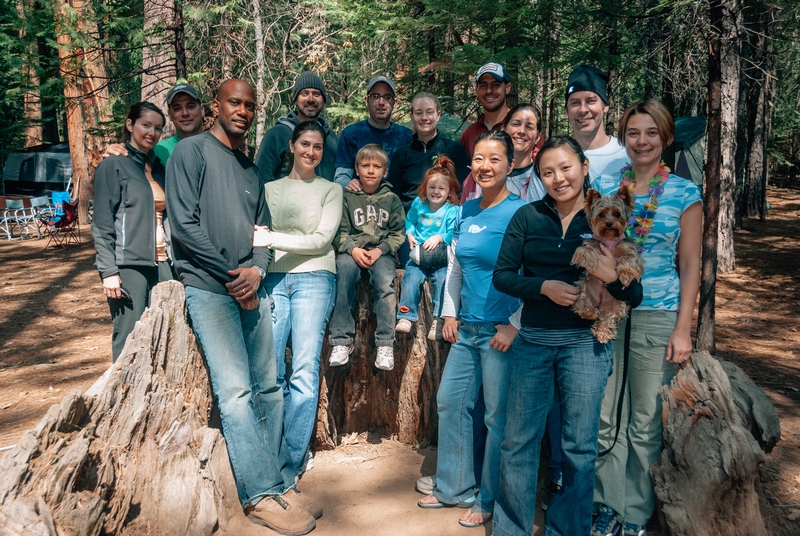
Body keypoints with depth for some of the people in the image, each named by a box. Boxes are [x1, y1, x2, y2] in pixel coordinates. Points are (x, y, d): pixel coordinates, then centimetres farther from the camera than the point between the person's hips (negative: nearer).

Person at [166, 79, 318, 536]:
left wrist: (256, 270, -4)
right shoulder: (192, 151, 0)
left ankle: (282, 483, 15)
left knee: (269, 388, 6)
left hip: (251, 288, 6)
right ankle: (261, 494, -2)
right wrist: (230, 275, -9)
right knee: (236, 390, -10)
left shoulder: (251, 168, 20)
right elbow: (185, 224, -10)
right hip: (209, 288, -6)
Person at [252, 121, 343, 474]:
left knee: (305, 371, -7)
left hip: (313, 279, -2)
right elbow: (259, 234, 10)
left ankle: (292, 460, 2)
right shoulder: (271, 189, 18)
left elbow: (322, 239, -2)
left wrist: (273, 239, -11)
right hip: (274, 279, 2)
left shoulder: (331, 190, 10)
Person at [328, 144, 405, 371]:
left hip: (381, 252, 0)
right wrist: (353, 249, -14)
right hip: (352, 250, 0)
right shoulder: (347, 197, 8)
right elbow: (340, 231, 4)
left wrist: (380, 250, -10)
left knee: (385, 282, -29)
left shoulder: (392, 199, 10)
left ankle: (385, 345, -22)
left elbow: (398, 233, 6)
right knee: (344, 270, -31)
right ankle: (342, 341, -25)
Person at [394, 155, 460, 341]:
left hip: (441, 257, -3)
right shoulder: (418, 204, 11)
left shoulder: (452, 210, -2)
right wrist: (410, 234, 5)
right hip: (419, 254, 3)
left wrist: (439, 237, -26)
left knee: (442, 280, -24)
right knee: (411, 277, -19)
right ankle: (406, 317, -15)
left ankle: (439, 320, -19)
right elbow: (409, 220, 24)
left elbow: (453, 233, -10)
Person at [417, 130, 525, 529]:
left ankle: (489, 501, 22)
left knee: (498, 416, 4)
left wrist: (515, 326, -17)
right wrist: (450, 313, 13)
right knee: (450, 402, 12)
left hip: (502, 330, -7)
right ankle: (455, 489, 30)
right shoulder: (466, 211, 9)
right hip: (467, 329, 7)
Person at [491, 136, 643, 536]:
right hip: (533, 341, 1)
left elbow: (634, 296, -1)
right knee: (518, 442, 9)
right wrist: (544, 286, -17)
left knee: (580, 447, 9)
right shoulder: (528, 217, 2)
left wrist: (613, 276, -22)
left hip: (584, 344, -1)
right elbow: (502, 275, -2)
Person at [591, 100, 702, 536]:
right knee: (604, 420, 7)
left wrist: (683, 329, -6)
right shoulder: (603, 186, 6)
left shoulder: (684, 193, 1)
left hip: (657, 319, -2)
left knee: (646, 425, 6)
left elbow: (689, 265, 0)